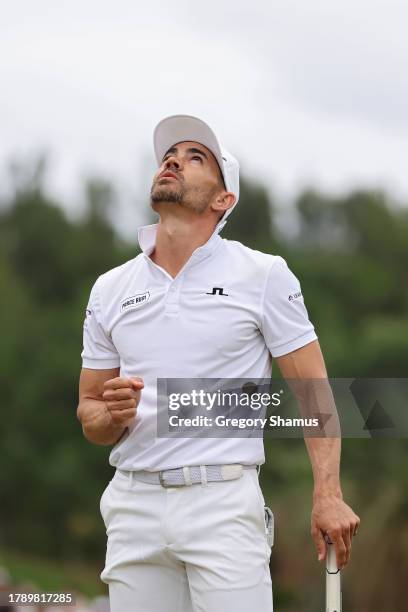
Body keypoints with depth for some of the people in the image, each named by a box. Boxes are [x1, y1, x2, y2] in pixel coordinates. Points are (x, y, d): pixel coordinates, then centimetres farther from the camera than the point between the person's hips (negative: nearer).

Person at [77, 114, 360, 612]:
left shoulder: (264, 276, 3)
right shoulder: (110, 289, 13)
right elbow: (89, 417, 17)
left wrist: (327, 494, -12)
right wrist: (113, 414, -8)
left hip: (224, 504, -3)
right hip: (133, 507, 3)